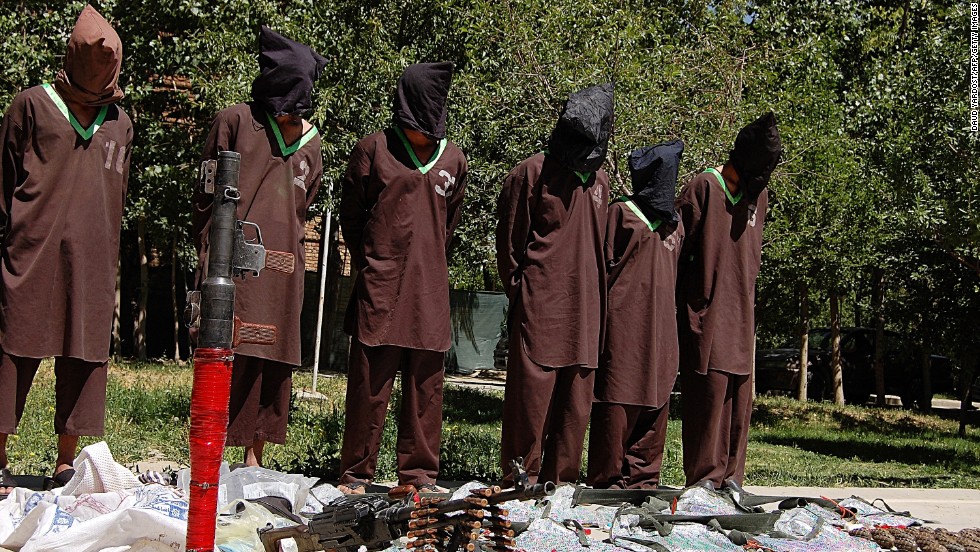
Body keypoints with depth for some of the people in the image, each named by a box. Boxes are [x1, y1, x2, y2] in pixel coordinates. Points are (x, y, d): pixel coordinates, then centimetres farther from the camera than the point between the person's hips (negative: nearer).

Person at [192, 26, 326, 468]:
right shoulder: (236, 121, 2)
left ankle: (253, 459, 13)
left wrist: (292, 249, 15)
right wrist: (211, 254, -1)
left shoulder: (310, 141, 17)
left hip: (282, 267, 5)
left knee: (273, 360, 4)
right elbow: (209, 194, 3)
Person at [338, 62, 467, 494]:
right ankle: (356, 474, 8)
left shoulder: (453, 159, 11)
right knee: (370, 382, -1)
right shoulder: (374, 149, 2)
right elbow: (350, 216, 9)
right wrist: (370, 264, 10)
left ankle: (419, 474, 14)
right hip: (380, 285, -3)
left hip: (430, 289, 3)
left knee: (426, 384, 5)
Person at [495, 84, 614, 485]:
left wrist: (599, 300, 14)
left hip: (585, 314, 6)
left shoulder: (599, 181, 14)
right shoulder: (532, 173, -3)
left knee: (576, 407, 8)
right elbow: (509, 245, 0)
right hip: (539, 312, -5)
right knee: (530, 402, -2)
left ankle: (560, 484, 18)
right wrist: (522, 295, -1)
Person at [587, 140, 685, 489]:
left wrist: (673, 312, 15)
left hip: (662, 328, 6)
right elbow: (606, 269, -2)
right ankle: (608, 480, 1)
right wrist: (602, 316, -7)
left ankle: (644, 479, 14)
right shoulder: (621, 212, 0)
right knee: (619, 403, -6)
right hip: (626, 323, -6)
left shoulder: (674, 222, 19)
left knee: (655, 407, 6)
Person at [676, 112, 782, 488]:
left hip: (741, 317, 6)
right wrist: (682, 311, -8)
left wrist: (749, 305, 17)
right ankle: (705, 479, -2)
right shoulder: (703, 187, -7)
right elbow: (679, 250, -7)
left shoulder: (759, 195, 14)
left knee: (739, 398, 6)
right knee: (709, 394, -8)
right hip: (706, 315, -6)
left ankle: (730, 478, 13)